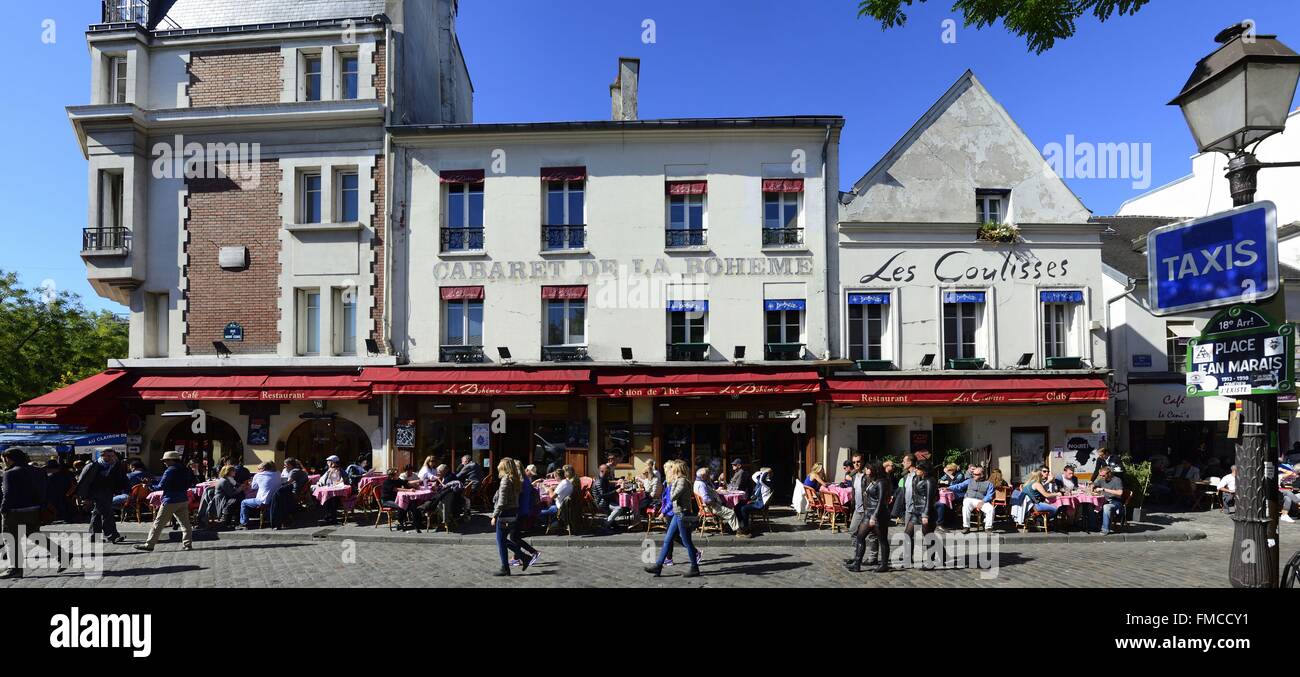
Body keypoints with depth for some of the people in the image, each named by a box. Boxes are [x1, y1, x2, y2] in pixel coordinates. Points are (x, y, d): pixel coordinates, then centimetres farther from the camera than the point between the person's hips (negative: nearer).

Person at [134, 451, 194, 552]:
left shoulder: (170, 471, -12)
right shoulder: (185, 470, 8)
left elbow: (161, 486, -11)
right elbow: (188, 485, 15)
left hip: (170, 501, -7)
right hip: (183, 500, 7)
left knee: (159, 523, 0)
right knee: (185, 523, 7)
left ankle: (149, 544, 3)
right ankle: (187, 543, 5)